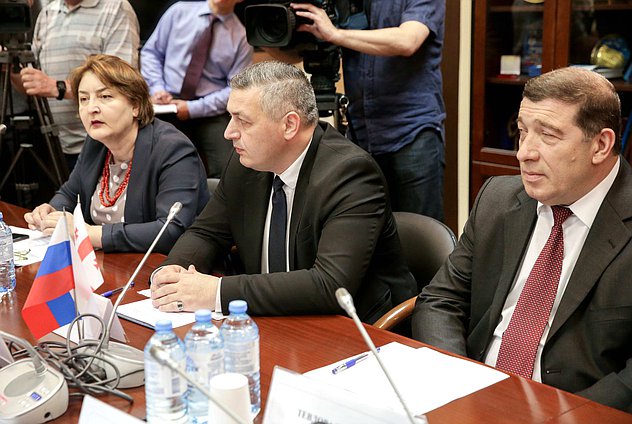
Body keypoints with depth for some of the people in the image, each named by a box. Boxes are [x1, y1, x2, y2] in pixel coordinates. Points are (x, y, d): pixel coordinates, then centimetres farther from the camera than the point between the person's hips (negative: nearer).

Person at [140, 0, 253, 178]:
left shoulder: (241, 37, 3)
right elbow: (151, 52, 12)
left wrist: (193, 108, -12)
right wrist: (157, 87, -5)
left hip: (211, 112, 0)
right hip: (169, 104, 1)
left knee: (226, 172, -21)